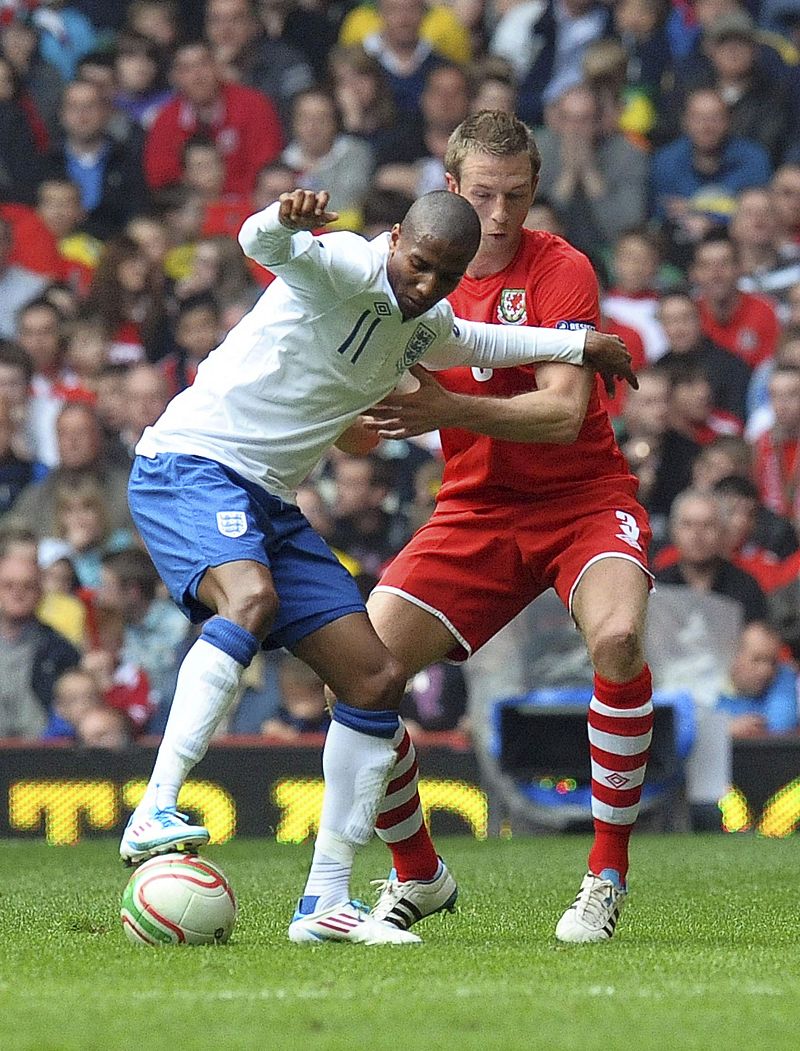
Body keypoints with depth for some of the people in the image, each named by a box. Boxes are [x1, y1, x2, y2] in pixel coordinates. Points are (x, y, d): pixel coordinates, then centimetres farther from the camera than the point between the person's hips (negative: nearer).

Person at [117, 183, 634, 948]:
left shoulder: (428, 329, 12)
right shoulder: (348, 269, -14)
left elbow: (476, 344, 38)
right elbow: (263, 244, -36)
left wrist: (578, 345, 35)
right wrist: (286, 219, -58)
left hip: (268, 500, 9)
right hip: (191, 463, -9)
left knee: (376, 680, 3)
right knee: (251, 598, -38)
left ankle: (324, 902, 8)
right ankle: (154, 814, -42)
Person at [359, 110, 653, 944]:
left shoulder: (562, 271, -12)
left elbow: (563, 412, -24)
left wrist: (450, 410, -38)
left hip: (584, 500, -4)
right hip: (476, 510, 4)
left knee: (617, 635, -35)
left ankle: (607, 876, -19)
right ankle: (418, 876, 12)